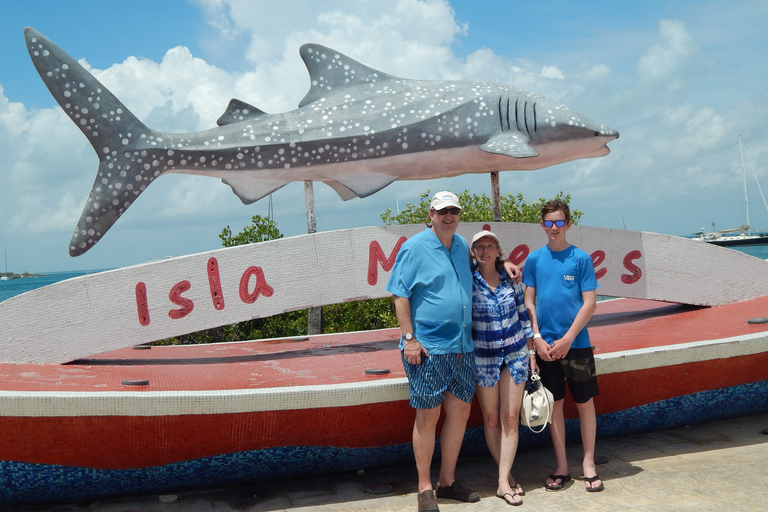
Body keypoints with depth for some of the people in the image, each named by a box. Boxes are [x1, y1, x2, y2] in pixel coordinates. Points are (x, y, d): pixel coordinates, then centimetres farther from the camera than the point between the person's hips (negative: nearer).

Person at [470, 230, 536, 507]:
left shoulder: (511, 280, 1)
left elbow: (523, 315, 8)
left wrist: (531, 351, 7)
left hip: (515, 353, 2)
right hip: (483, 357, -1)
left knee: (510, 418, 0)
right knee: (491, 419, 6)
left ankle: (503, 482, 6)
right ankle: (507, 476, 21)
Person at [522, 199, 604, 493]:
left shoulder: (580, 258, -3)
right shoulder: (535, 259, 3)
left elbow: (590, 303, -6)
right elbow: (529, 301, 5)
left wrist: (567, 339, -12)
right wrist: (537, 337, -5)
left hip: (576, 343, -2)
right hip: (545, 344, 2)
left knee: (585, 402, 7)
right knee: (554, 403, 9)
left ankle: (588, 464, 22)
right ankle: (561, 466, 22)